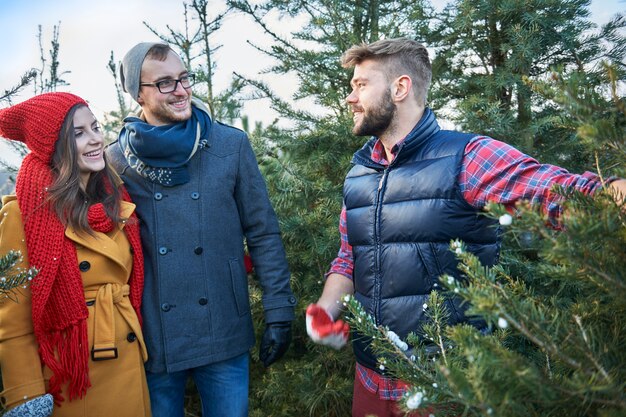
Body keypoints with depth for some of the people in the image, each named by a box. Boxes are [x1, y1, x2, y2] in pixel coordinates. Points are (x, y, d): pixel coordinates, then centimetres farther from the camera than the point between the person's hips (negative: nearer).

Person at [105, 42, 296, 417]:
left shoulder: (231, 145, -3)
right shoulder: (116, 160, -1)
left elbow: (264, 234, -1)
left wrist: (279, 313, -4)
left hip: (226, 336, 0)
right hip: (152, 341, 1)